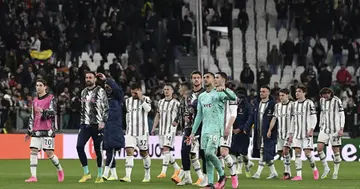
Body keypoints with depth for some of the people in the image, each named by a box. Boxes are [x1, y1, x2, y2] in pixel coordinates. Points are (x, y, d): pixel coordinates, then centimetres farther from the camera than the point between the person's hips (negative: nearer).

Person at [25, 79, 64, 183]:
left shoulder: (51, 98, 1)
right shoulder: (35, 101, 18)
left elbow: (52, 112, -12)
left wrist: (43, 111, -31)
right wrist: (29, 132, 19)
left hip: (48, 130, -5)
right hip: (36, 130, 5)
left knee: (49, 153, -8)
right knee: (33, 151, -8)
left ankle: (60, 170, 17)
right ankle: (33, 176, -10)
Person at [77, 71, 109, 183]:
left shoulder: (100, 91, -4)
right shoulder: (84, 92, 15)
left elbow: (106, 108, -8)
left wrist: (103, 121, -17)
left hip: (97, 125, -5)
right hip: (86, 124, 5)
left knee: (97, 149, 0)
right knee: (79, 146, -9)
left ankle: (100, 176, 10)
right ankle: (86, 173, 0)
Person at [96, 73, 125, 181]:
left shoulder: (117, 97, 0)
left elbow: (117, 88, -20)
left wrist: (106, 79, -20)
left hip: (115, 129, -6)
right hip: (105, 128, 6)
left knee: (110, 151, -12)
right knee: (109, 152, 7)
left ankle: (105, 173, -17)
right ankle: (114, 175, 12)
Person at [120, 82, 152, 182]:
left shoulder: (146, 99, -1)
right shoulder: (128, 101, 11)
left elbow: (148, 109, -21)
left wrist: (141, 98, -21)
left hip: (142, 131, -3)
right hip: (130, 132, 3)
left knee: (144, 153, 8)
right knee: (129, 152, -12)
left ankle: (147, 175, 25)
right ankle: (128, 176, -20)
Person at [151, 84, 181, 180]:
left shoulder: (176, 103, -2)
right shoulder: (160, 102, 15)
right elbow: (158, 116, 20)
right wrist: (154, 128, 15)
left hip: (171, 129, -6)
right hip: (162, 129, 6)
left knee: (166, 149, -17)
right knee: (164, 150, 7)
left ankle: (163, 172, -20)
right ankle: (177, 168, 22)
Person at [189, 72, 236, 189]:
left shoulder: (218, 93, -4)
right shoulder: (201, 96, 17)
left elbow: (233, 97, -23)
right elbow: (199, 116, 21)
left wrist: (224, 89, -41)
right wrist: (193, 133, 18)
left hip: (215, 129, -7)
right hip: (205, 130, 7)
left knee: (209, 153, -19)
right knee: (207, 157, 3)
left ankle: (222, 175, 0)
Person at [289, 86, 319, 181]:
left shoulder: (309, 103, -3)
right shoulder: (295, 104, 14)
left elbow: (314, 118, -5)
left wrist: (311, 129, -18)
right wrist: (291, 133, 15)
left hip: (307, 133, -5)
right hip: (297, 132, 5)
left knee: (307, 152, -10)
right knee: (297, 152, -4)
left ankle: (314, 169, 16)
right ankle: (299, 175, -4)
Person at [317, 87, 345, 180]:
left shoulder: (337, 100, -8)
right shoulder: (322, 100, 9)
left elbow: (342, 115, -7)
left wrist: (341, 129, -13)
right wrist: (320, 126, 19)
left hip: (335, 129, -4)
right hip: (324, 129, 4)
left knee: (336, 150, -1)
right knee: (319, 148, -11)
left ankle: (335, 173, 8)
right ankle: (326, 168, 5)